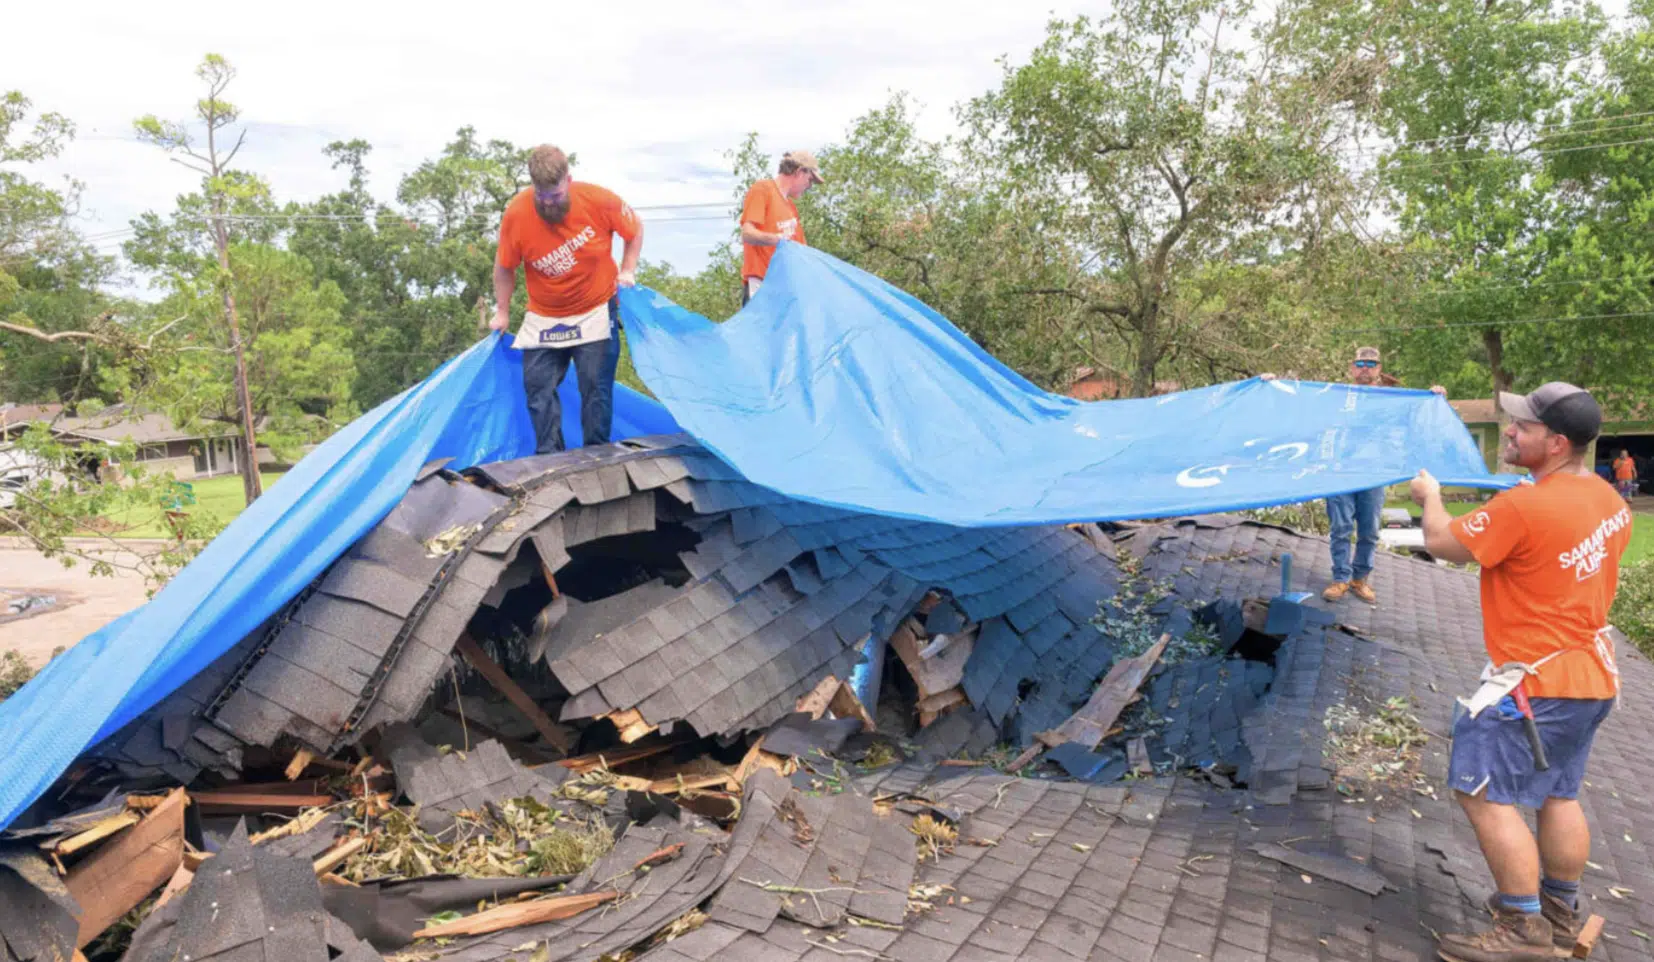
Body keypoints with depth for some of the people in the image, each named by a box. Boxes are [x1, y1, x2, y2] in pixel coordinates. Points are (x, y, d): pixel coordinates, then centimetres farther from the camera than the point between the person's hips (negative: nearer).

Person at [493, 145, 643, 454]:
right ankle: (548, 457, 9)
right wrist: (502, 312, 4)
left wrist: (627, 270, -8)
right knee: (539, 387, -1)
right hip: (543, 319, 2)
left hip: (595, 312, -1)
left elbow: (635, 229, 0)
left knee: (596, 387, -4)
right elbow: (505, 267, -2)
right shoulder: (516, 212, -17)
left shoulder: (598, 200, -19)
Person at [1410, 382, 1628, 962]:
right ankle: (1561, 913, 33)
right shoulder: (1608, 499, 4)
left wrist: (1430, 497, 7)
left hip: (1536, 682, -9)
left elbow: (1443, 544, -12)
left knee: (1484, 795, -2)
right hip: (1591, 674, 10)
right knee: (1557, 795, 20)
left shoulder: (1522, 508, -24)